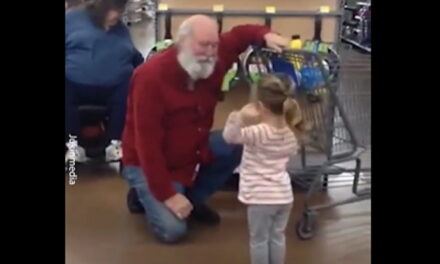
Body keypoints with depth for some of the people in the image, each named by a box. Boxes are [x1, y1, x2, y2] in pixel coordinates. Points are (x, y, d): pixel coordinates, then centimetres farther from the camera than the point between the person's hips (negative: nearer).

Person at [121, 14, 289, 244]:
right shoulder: (151, 76, -30)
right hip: (148, 162, -7)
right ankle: (145, 195, 13)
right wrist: (167, 195, -29)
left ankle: (193, 199, 6)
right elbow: (148, 142, -30)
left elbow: (238, 35, 5)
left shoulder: (211, 60, -12)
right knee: (173, 230, -20)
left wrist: (266, 35, -20)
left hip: (192, 149, 7)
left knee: (238, 144, -13)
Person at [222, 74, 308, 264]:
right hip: (283, 194, 6)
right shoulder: (291, 132, 1)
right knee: (277, 237, 19)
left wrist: (239, 120, -41)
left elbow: (229, 137, -24)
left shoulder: (258, 132, -19)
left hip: (261, 197, -6)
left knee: (259, 239, 8)